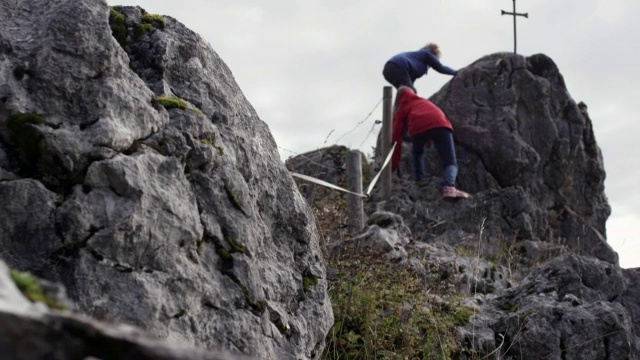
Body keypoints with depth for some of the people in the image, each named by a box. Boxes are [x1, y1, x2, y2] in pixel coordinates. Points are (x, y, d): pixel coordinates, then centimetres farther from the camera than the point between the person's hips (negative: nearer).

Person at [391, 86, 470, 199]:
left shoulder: (401, 109, 32)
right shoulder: (425, 102, 42)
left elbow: (396, 137, 26)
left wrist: (393, 165, 28)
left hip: (419, 128, -1)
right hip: (441, 125, 1)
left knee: (417, 153, 34)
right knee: (451, 162, 1)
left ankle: (419, 181, 21)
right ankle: (449, 187, -28)